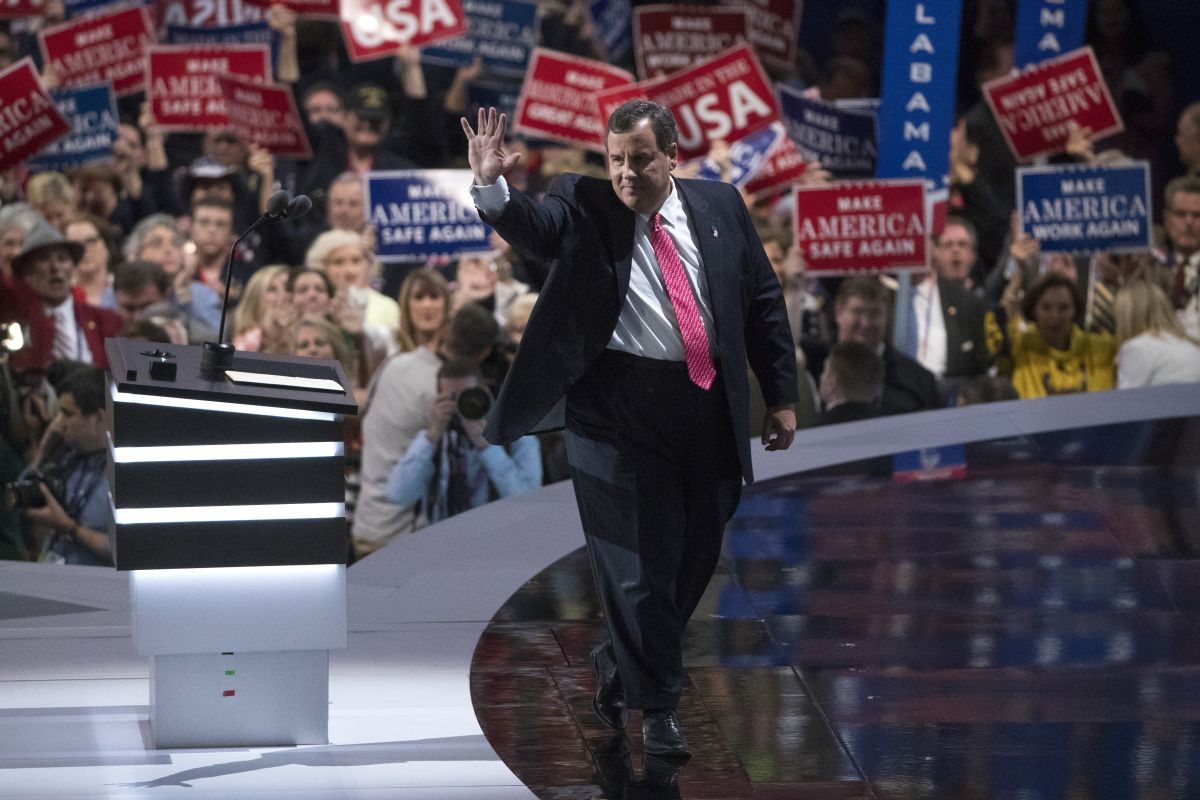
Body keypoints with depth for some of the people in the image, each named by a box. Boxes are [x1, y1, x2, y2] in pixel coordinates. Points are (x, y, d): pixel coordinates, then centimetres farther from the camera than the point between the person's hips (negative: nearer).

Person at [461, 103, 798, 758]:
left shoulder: (720, 207, 8)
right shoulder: (584, 208, -1)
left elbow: (763, 301, 12)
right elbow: (532, 227, -19)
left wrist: (781, 395, 9)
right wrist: (491, 187, -41)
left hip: (707, 406, 4)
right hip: (619, 408, -4)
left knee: (696, 555, 13)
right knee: (640, 561, -3)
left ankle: (619, 662, 35)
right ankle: (656, 704, 6)